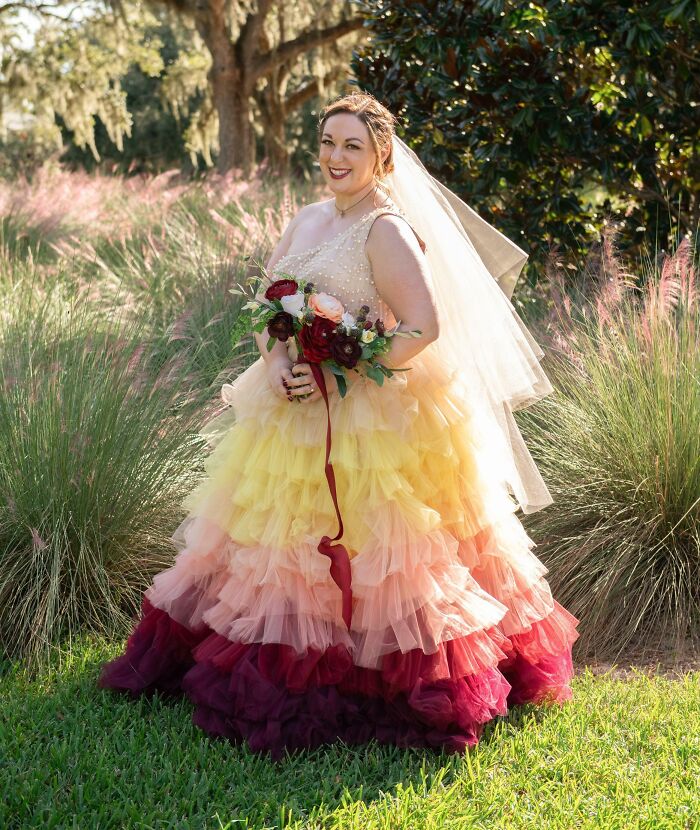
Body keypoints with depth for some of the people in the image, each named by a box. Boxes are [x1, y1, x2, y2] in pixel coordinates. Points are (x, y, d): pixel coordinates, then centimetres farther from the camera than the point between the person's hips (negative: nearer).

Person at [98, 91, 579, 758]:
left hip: (371, 419, -8)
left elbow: (426, 325, -22)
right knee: (281, 547, 11)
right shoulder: (308, 220, 11)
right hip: (294, 409, 8)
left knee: (362, 547, -5)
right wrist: (279, 364, -11)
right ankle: (290, 667, 24)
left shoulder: (386, 230, -12)